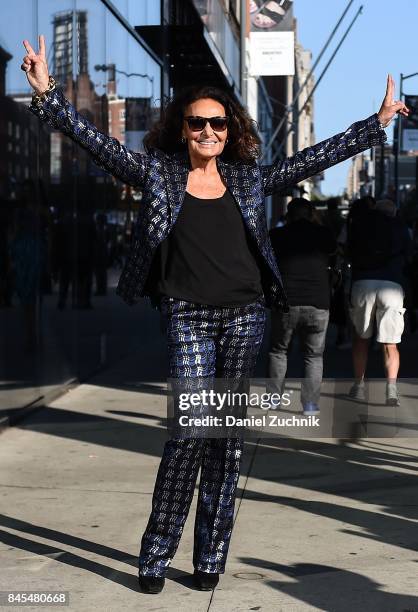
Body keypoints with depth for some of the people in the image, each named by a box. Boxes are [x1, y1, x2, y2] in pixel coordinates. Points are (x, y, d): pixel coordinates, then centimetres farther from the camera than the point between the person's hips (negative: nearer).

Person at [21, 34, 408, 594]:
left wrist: (378, 122, 14)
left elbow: (316, 157, 14)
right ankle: (156, 554, 0)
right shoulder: (158, 173, 4)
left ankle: (211, 555, 13)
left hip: (244, 317, 3)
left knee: (230, 435, 4)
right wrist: (48, 95, -13)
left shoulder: (249, 179, 10)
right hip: (189, 318, -3)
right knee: (191, 427, -12)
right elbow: (99, 143, -3)